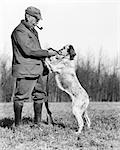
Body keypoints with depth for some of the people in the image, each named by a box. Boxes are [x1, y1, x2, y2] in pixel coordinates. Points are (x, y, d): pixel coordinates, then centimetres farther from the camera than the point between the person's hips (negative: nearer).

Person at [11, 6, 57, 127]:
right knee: (21, 97, -5)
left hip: (36, 70, 10)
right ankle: (17, 125, 1)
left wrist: (43, 64, 20)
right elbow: (28, 51, -21)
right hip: (25, 70, -10)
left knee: (40, 94, 13)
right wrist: (47, 53, -15)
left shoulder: (33, 31, 19)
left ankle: (38, 122, 22)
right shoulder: (19, 31, -12)